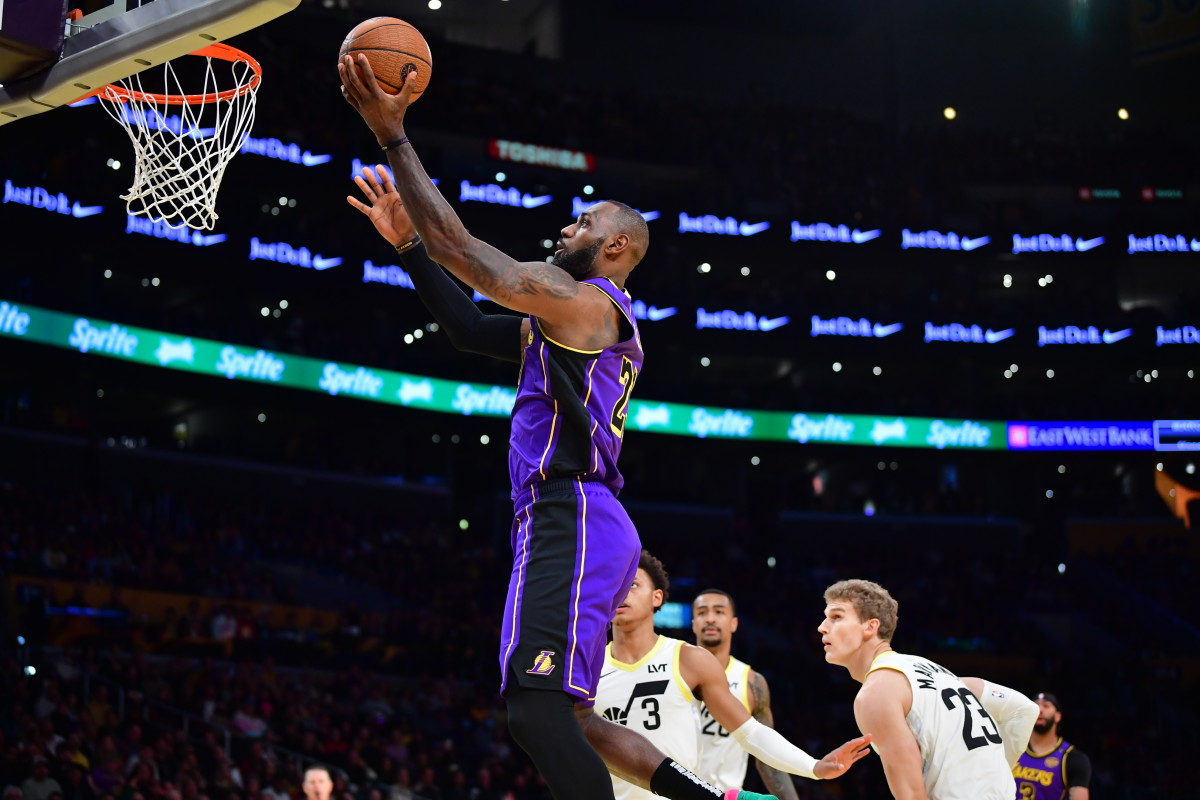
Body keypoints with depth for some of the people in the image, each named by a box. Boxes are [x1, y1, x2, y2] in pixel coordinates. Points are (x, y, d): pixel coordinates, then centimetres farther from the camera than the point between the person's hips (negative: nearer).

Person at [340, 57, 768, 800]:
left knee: (538, 709, -21)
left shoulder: (581, 299, -5)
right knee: (565, 715, 16)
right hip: (575, 522, 11)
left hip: (570, 520, -11)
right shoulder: (580, 321, 25)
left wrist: (392, 132, -6)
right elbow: (469, 327, 28)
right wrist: (407, 242, 22)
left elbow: (462, 246, -10)